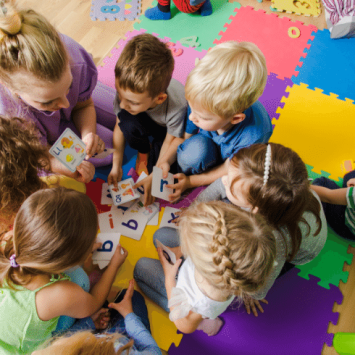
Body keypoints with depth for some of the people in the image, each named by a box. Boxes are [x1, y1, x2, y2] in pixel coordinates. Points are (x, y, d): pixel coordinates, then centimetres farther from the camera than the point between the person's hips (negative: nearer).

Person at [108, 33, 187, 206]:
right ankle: (143, 152, 1)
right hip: (148, 123, 2)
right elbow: (119, 127, -15)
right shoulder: (126, 91, -32)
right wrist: (116, 166, -14)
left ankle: (153, 152, 7)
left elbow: (173, 140, -25)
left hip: (170, 130, -2)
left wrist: (155, 175, -23)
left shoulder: (178, 106, -43)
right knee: (127, 122, -32)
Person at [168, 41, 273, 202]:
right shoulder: (201, 104, -33)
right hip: (208, 143, 1)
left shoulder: (253, 137, -40)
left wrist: (191, 181, -18)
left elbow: (228, 170, -22)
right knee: (194, 150, -32)